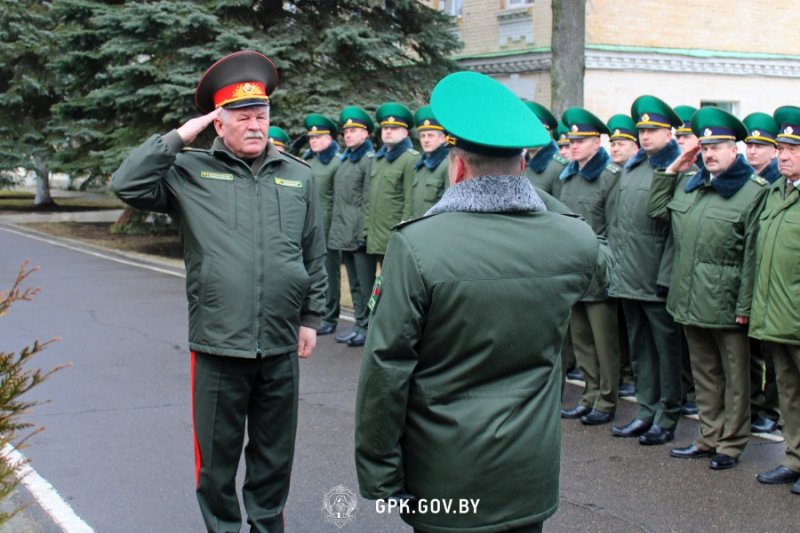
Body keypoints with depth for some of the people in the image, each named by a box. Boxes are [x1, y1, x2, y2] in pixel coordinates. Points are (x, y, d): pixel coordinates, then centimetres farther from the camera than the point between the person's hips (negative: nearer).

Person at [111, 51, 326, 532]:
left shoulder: (298, 176, 8)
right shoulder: (191, 171, 2)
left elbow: (315, 255, 12)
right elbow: (128, 185, -10)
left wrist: (311, 317, 11)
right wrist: (177, 138, -9)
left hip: (281, 347, 2)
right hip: (217, 345, -2)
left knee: (274, 454, 16)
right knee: (217, 456, 10)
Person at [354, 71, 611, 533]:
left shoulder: (416, 246, -18)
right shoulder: (575, 243, -5)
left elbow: (386, 371, -16)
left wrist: (379, 477, -6)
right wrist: (533, 195, 21)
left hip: (444, 476, -3)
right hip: (531, 475, 4)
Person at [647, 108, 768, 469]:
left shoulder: (754, 191, -8)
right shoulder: (688, 184, 11)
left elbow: (752, 254, -11)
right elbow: (655, 210, 20)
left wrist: (745, 306, -14)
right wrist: (671, 171, 11)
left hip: (726, 304, -6)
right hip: (690, 300, 6)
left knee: (734, 377, 6)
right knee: (703, 372, 16)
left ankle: (731, 443, 16)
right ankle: (709, 436, 26)